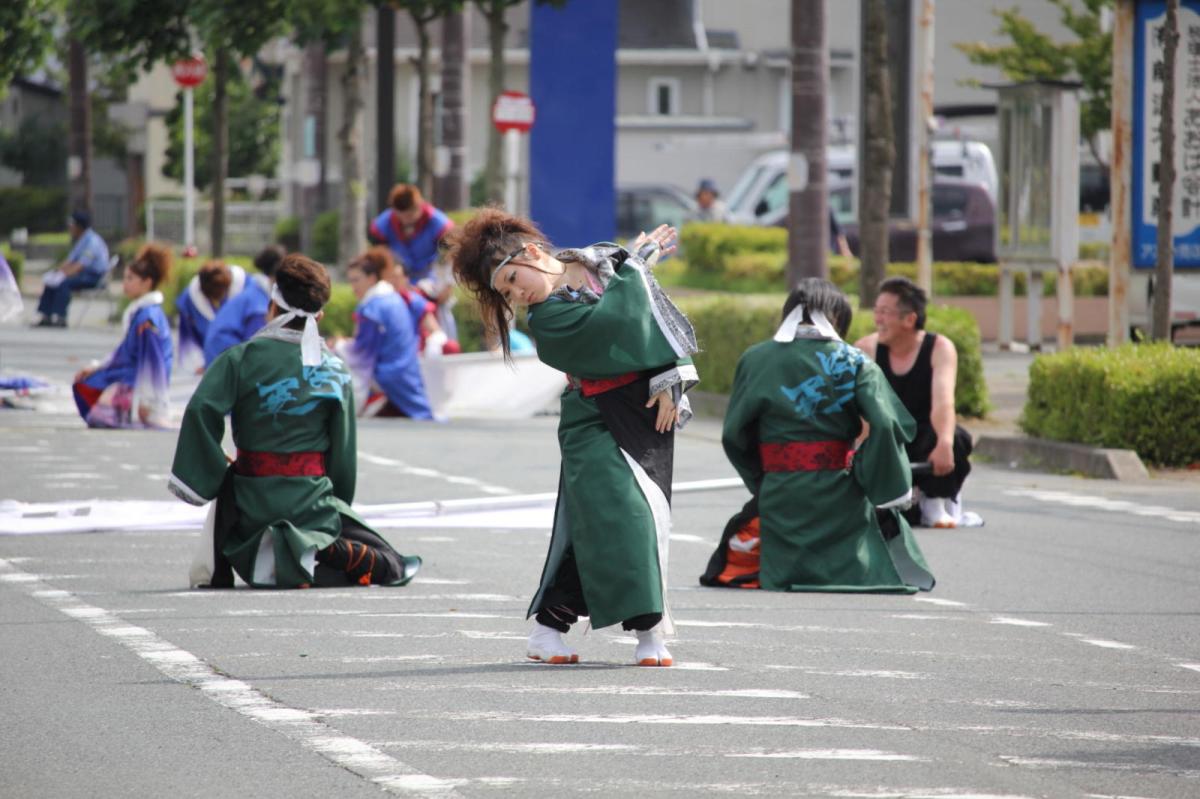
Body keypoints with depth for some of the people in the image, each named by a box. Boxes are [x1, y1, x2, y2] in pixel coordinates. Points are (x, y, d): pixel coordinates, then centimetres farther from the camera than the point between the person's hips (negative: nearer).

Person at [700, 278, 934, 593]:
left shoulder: (754, 359, 4)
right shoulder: (852, 360, -1)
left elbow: (734, 436, 4)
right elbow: (887, 425, -13)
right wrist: (880, 488, -1)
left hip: (779, 495, 1)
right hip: (839, 494, -1)